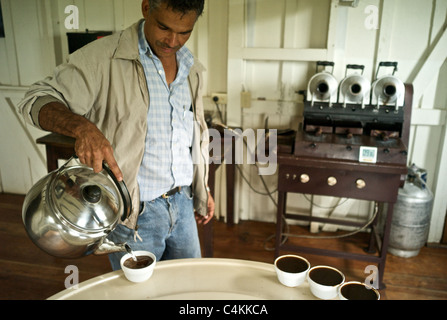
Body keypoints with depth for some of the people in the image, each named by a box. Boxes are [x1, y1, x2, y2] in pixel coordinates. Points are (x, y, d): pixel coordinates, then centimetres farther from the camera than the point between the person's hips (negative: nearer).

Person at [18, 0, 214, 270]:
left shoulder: (193, 70, 6)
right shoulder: (104, 57, -14)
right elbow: (38, 100, -14)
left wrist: (203, 189, 17)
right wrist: (82, 127, -35)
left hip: (182, 203, 6)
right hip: (135, 213, -5)